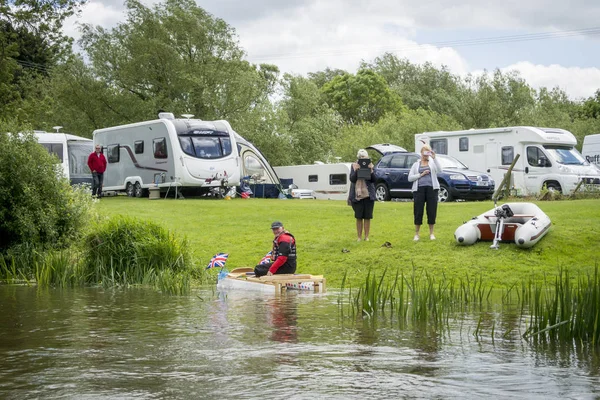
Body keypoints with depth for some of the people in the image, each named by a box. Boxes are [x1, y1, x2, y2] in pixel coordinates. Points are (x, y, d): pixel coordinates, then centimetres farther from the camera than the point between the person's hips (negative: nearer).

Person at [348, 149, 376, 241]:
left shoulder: (370, 165, 3)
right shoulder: (354, 166, 3)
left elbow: (373, 180, -3)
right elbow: (352, 179, -6)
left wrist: (371, 170, -17)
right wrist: (356, 170, -19)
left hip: (368, 195, 0)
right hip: (357, 195, 0)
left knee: (367, 217, 4)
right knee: (359, 217, 4)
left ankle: (366, 237, 12)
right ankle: (359, 237, 12)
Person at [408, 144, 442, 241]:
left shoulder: (432, 162, 11)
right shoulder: (416, 164, 13)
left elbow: (439, 169, -9)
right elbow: (410, 178, 6)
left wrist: (434, 157, -15)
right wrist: (421, 174, -6)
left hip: (431, 188, 0)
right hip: (419, 189, 0)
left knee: (432, 211, 2)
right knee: (418, 212, 0)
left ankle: (431, 233, 12)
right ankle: (416, 234, 8)